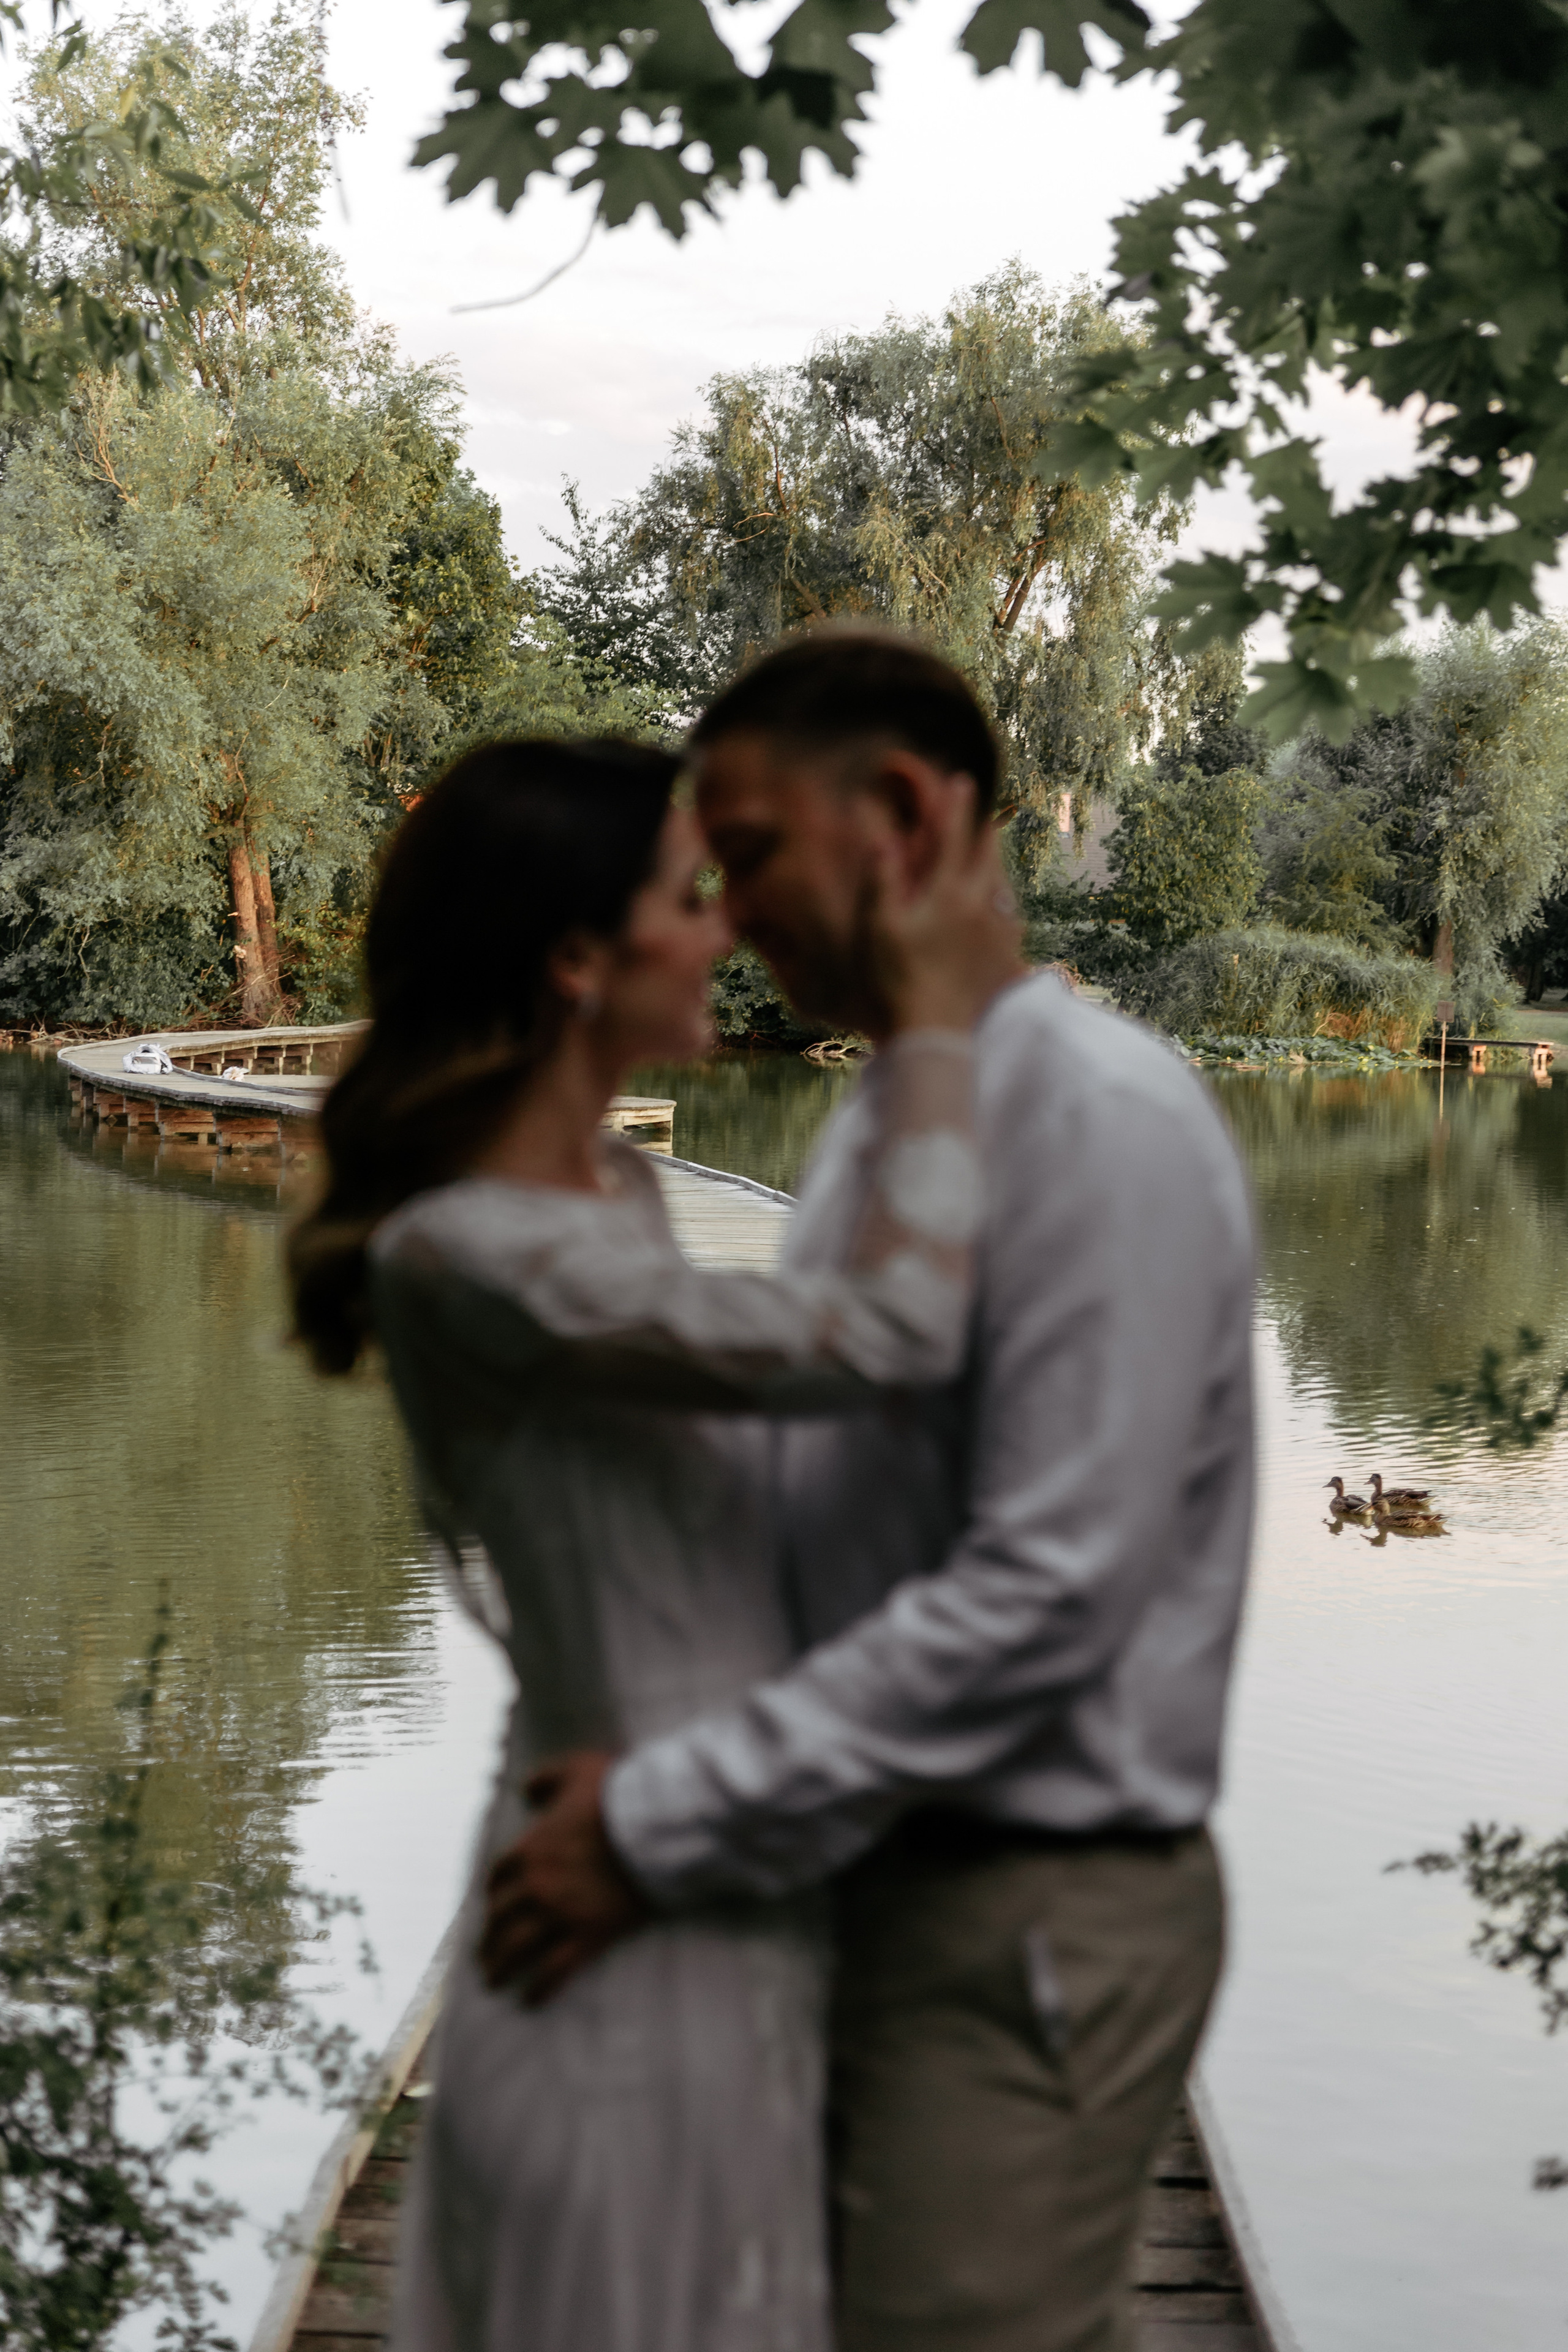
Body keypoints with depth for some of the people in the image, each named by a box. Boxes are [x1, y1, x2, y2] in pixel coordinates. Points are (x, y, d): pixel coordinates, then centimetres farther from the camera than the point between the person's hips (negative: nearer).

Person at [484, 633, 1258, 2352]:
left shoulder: (1099, 1118, -18)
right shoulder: (875, 1121, 11)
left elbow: (1047, 1594, -25)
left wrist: (666, 1826, -21)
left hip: (1027, 1919, -9)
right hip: (869, 1874, 9)